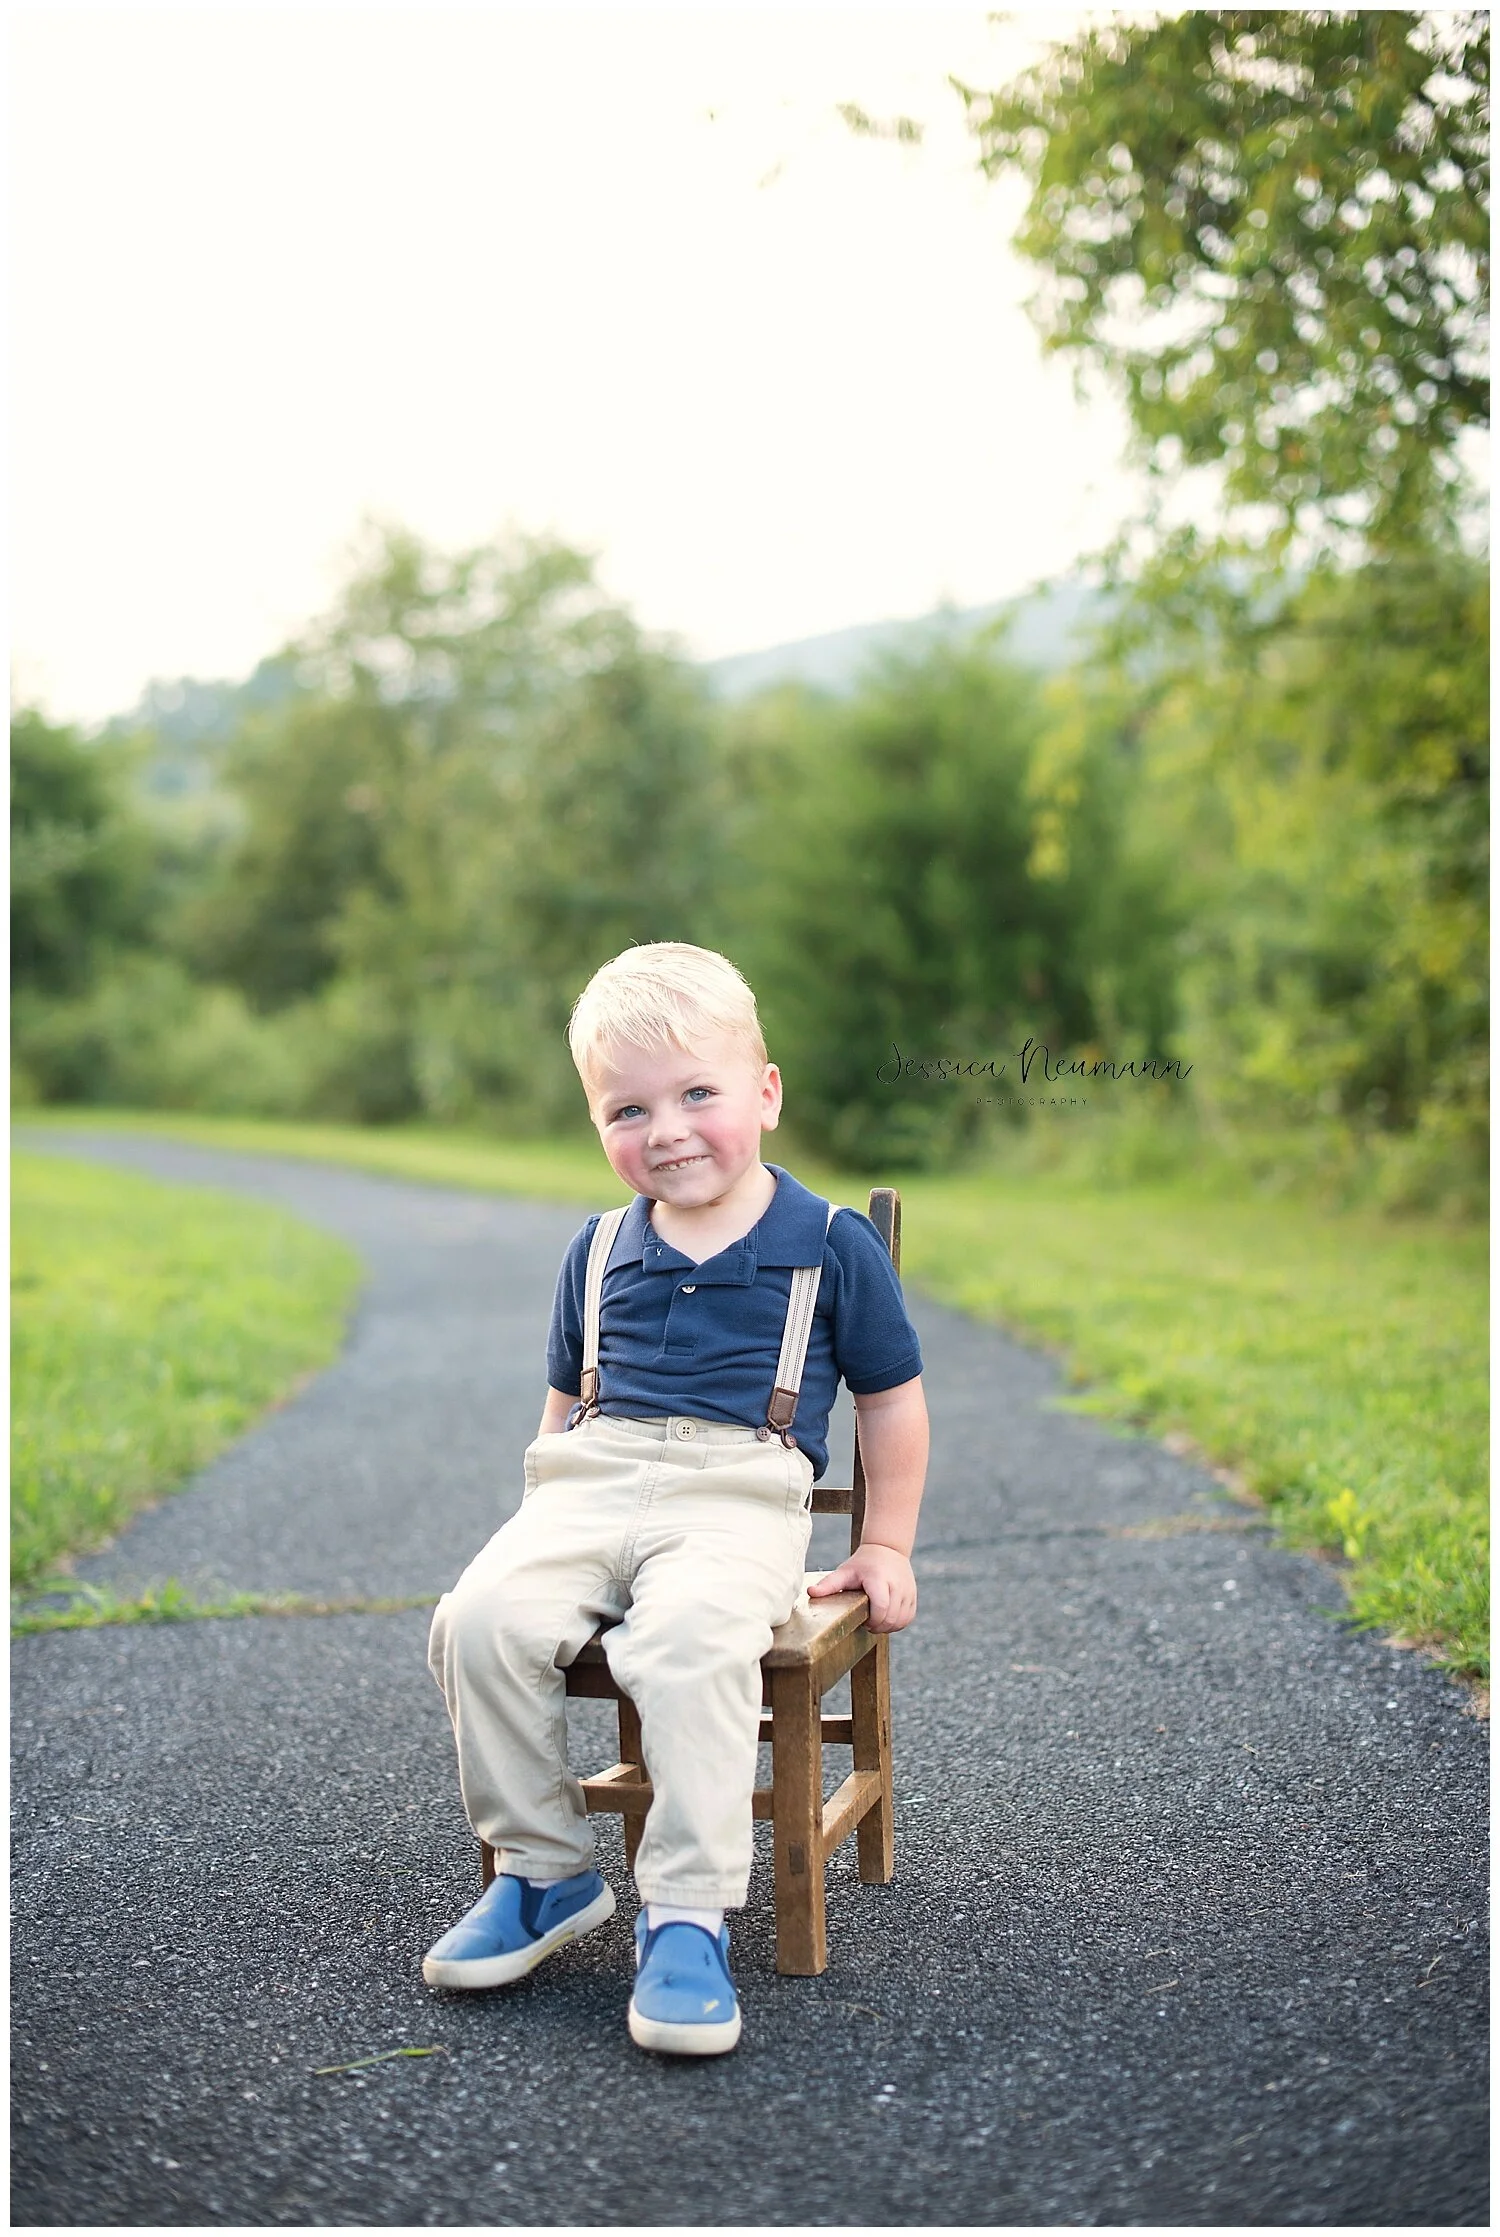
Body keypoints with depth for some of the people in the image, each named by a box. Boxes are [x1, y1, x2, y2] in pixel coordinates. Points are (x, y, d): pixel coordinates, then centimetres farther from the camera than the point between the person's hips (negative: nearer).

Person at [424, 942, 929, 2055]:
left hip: (741, 1494, -4)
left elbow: (894, 1398, 12)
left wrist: (887, 1548, 10)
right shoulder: (599, 1252, 17)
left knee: (691, 1640, -36)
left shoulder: (830, 1243, 5)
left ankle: (689, 1917, -24)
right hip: (593, 1482, 4)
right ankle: (544, 1871, -5)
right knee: (483, 1619, -24)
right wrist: (543, 1517, 20)